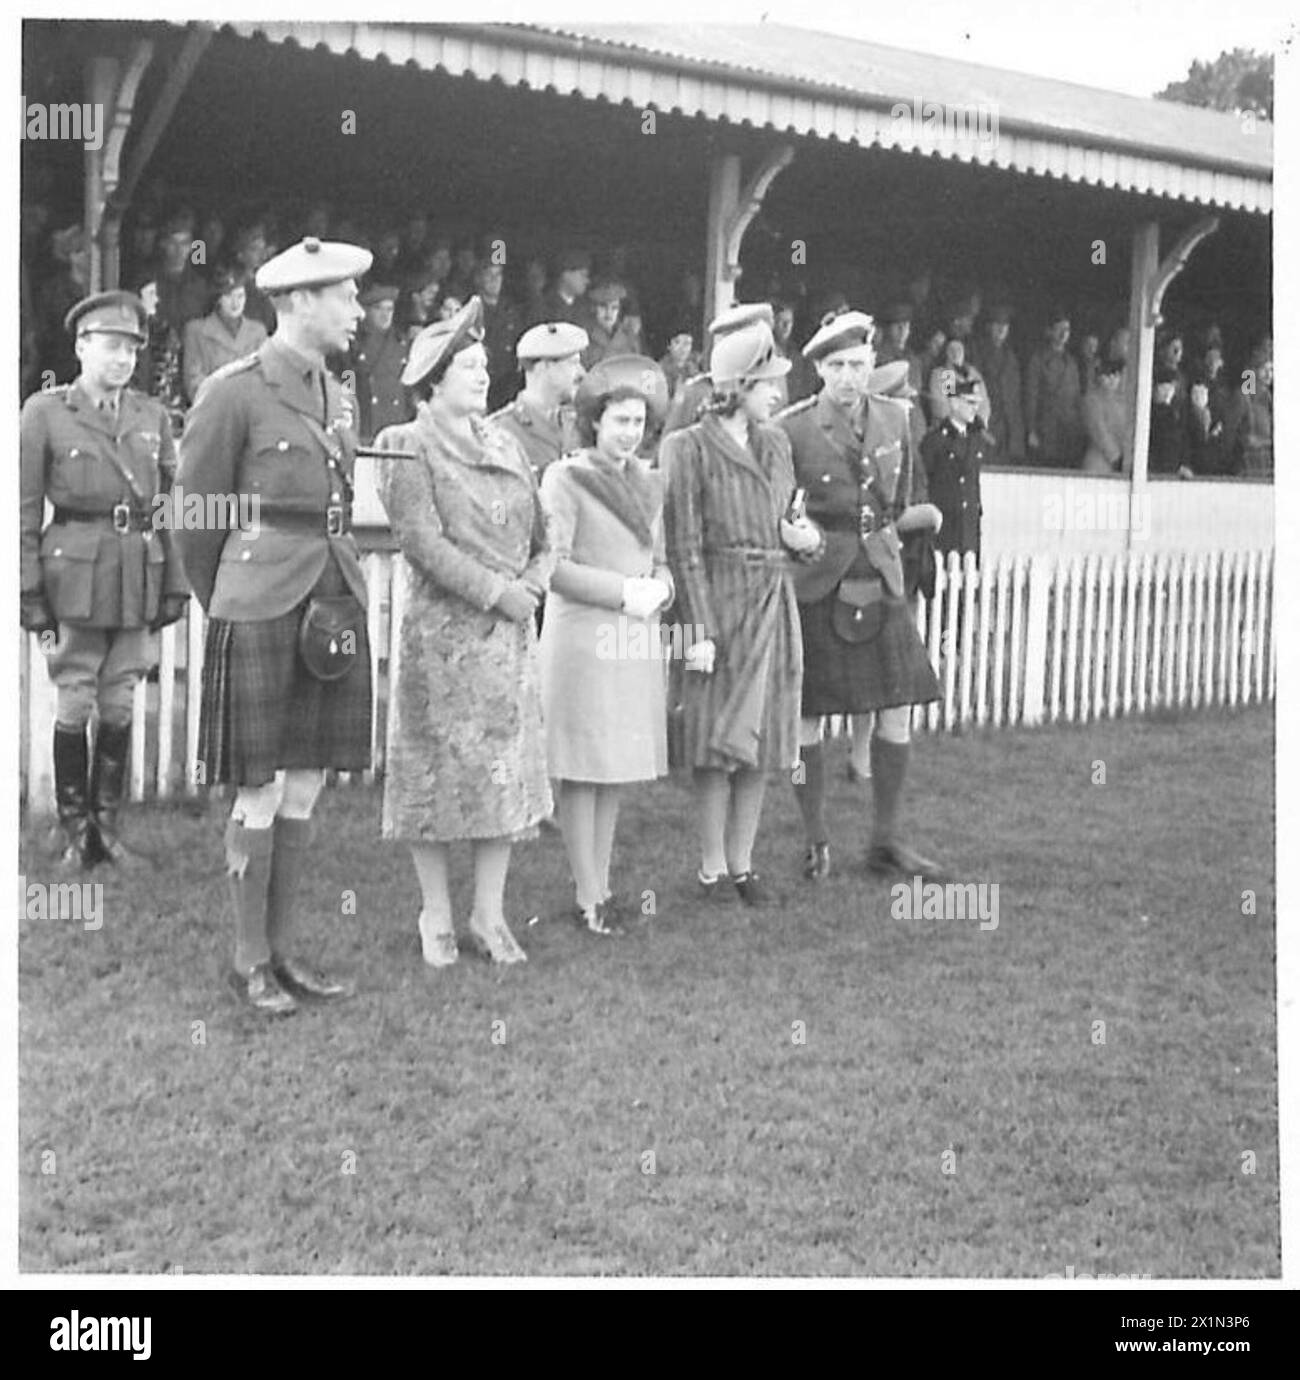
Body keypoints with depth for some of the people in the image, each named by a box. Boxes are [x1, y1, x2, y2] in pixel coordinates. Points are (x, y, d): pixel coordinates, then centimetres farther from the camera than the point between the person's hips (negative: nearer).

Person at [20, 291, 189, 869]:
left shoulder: (151, 416, 10)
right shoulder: (43, 413, 0)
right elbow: (23, 510, -1)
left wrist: (174, 584, 8)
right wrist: (28, 590, -6)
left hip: (138, 577, 3)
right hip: (75, 575, -3)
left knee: (120, 706, 7)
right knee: (73, 705, 1)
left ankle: (107, 823, 18)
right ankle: (75, 831, 12)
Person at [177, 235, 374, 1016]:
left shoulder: (336, 395, 13)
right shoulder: (234, 393, -9)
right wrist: (226, 604, 8)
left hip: (336, 610, 7)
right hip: (262, 614, -6)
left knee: (305, 791, 11)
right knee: (261, 794, 1)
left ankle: (286, 951, 21)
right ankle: (251, 961, 13)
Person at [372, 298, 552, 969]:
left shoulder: (504, 444, 15)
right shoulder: (407, 446, -4)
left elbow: (540, 532, 15)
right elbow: (420, 538, -14)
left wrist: (533, 581, -5)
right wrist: (495, 590, -15)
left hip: (510, 631, 6)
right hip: (440, 629, -6)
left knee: (507, 769, 6)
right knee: (438, 769, 0)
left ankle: (489, 915, 15)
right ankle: (436, 918, 12)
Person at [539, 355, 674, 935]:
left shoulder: (648, 481, 14)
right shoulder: (565, 478, -5)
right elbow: (553, 565, -12)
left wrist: (659, 587, -3)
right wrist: (622, 591, -15)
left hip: (637, 641, 6)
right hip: (582, 634, -6)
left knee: (617, 770, 9)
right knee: (582, 769, -3)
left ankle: (602, 884, 17)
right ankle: (587, 897, 3)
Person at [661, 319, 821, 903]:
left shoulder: (775, 442, 11)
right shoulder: (689, 449, -8)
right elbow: (685, 548, -10)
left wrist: (807, 537, -1)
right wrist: (699, 630, -15)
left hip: (775, 605, 6)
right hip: (721, 603, -6)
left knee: (762, 743, 9)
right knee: (720, 741, 0)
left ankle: (741, 862, 20)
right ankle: (712, 868, 12)